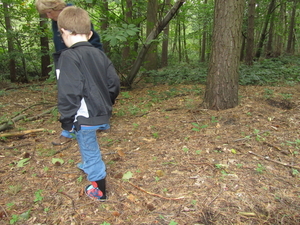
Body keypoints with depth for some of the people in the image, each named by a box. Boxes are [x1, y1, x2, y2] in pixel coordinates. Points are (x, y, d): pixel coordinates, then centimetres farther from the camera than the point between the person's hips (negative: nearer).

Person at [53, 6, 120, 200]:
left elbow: (69, 92, -22)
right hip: (101, 114, 8)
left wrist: (67, 119, -12)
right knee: (89, 146, 31)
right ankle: (90, 167, 55)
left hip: (84, 117, -8)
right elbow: (114, 83, 8)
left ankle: (99, 190, 25)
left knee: (90, 150, 9)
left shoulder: (68, 57, -17)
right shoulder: (99, 54, 5)